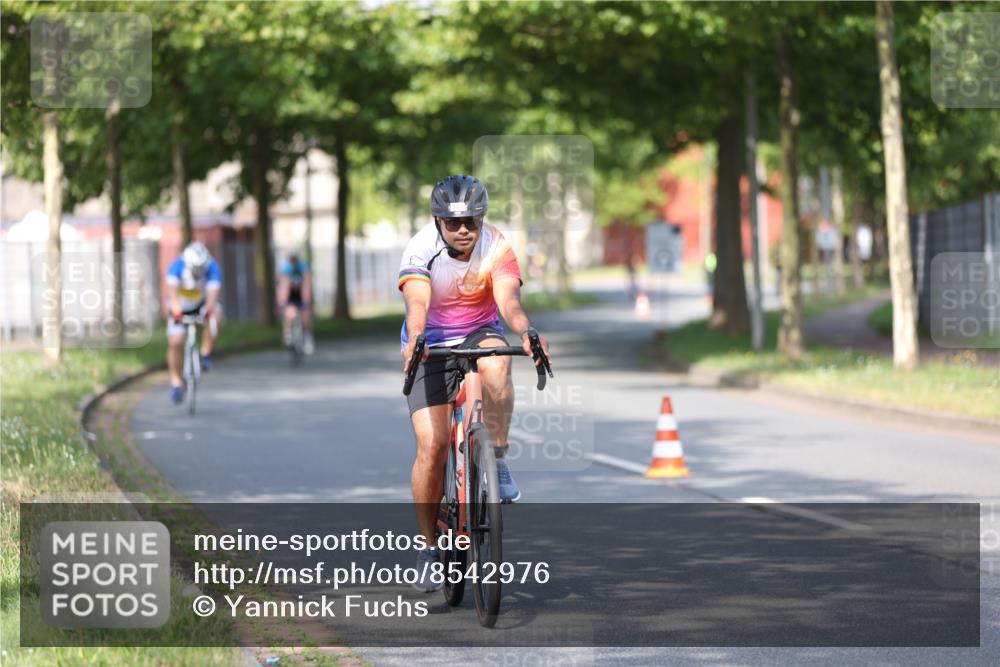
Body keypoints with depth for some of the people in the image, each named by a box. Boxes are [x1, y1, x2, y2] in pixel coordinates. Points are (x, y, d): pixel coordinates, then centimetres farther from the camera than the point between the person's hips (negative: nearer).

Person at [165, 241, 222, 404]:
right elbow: (172, 289, -41)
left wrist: (209, 310, -59)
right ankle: (176, 382, 5)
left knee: (216, 315, -32)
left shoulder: (212, 268, -27)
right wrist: (175, 309, -58)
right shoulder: (177, 266, -27)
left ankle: (205, 354, -20)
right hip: (180, 307, 0)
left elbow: (213, 292, -40)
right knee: (175, 343, -11)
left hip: (202, 304, 0)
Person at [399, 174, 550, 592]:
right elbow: (417, 302, -36)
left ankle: (498, 462, -21)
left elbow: (508, 299, -32)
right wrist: (414, 340, -57)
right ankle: (429, 547, 2)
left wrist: (525, 332, -53)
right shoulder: (421, 249, -21)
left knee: (495, 365, -37)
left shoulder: (496, 247, -17)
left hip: (478, 334, 1)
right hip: (432, 345, -1)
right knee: (431, 446, -13)